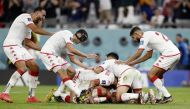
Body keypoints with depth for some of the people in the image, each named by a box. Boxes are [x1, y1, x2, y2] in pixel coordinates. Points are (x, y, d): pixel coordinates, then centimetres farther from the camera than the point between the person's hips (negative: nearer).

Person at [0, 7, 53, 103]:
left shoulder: (29, 24, 21)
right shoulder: (26, 16, -8)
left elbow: (28, 42, 24)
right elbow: (35, 29, -21)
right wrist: (50, 34, -10)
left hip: (19, 47, 10)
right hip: (11, 45, -10)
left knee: (35, 68, 5)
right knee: (22, 68, -25)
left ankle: (31, 96, 9)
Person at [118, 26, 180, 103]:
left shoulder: (145, 36, -3)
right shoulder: (150, 35, 25)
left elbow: (138, 54, -10)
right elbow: (148, 55, 29)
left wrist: (126, 62, -2)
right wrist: (133, 63, 27)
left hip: (169, 53, -10)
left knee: (151, 75, -8)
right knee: (158, 74, 25)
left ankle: (167, 96, -12)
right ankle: (158, 98, 21)